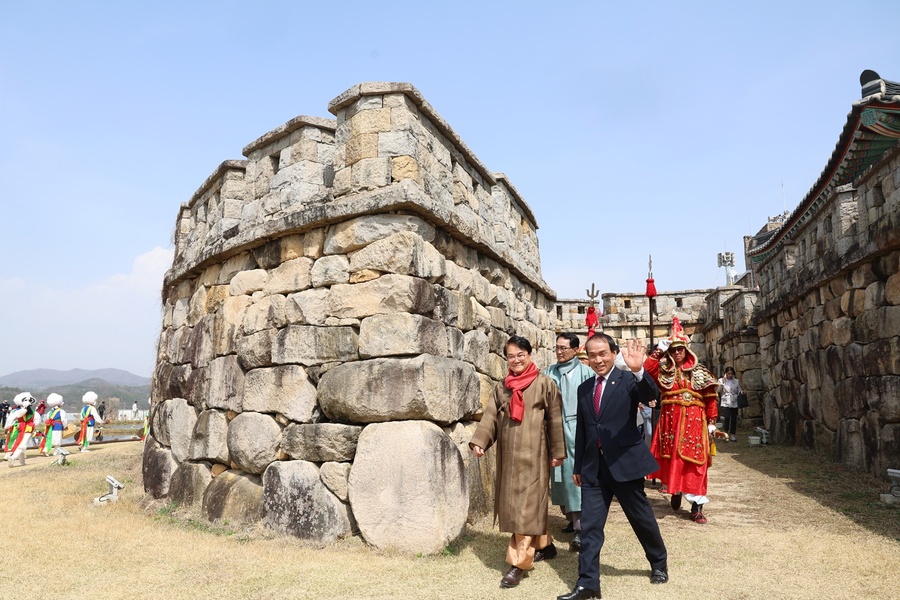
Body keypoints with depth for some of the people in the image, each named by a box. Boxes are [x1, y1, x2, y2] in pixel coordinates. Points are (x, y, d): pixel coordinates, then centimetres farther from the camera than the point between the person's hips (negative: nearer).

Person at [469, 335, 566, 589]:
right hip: (508, 455, 6)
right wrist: (479, 441, -12)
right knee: (512, 505, 13)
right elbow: (490, 416, 3)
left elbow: (555, 420, -1)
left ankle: (519, 563, -1)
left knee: (526, 505, -5)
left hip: (533, 454, -6)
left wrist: (557, 452, -2)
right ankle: (545, 545, 32)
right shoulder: (501, 387, 11)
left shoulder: (545, 384, -3)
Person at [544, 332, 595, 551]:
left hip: (576, 430, -5)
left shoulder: (585, 372, -3)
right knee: (559, 476, 11)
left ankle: (579, 529, -7)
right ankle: (571, 518, 27)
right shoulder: (549, 372, 9)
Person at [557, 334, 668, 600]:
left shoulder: (628, 380, -7)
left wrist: (639, 370, -49)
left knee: (642, 518, 14)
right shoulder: (584, 388, 8)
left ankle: (659, 563, 40)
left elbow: (651, 394, -29)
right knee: (589, 526, 2)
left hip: (624, 463, -4)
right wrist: (578, 466, 15)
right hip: (593, 468, 4)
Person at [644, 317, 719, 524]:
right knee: (671, 459, 7)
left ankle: (697, 506, 0)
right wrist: (659, 351, -11)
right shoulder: (663, 371, 5)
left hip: (694, 422, 0)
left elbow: (710, 398, 5)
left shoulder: (699, 372, 6)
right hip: (671, 421, 1)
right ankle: (675, 493, 28)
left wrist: (712, 422, 1)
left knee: (695, 462, -3)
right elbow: (645, 369, -14)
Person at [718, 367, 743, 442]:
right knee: (727, 417, -16)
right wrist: (722, 383, -12)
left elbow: (739, 390, 16)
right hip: (725, 402, -3)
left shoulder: (736, 381, 10)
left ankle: (732, 435, 14)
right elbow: (718, 390, -4)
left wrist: (742, 392, -5)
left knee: (734, 419, 3)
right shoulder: (721, 380, 4)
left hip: (734, 403, 3)